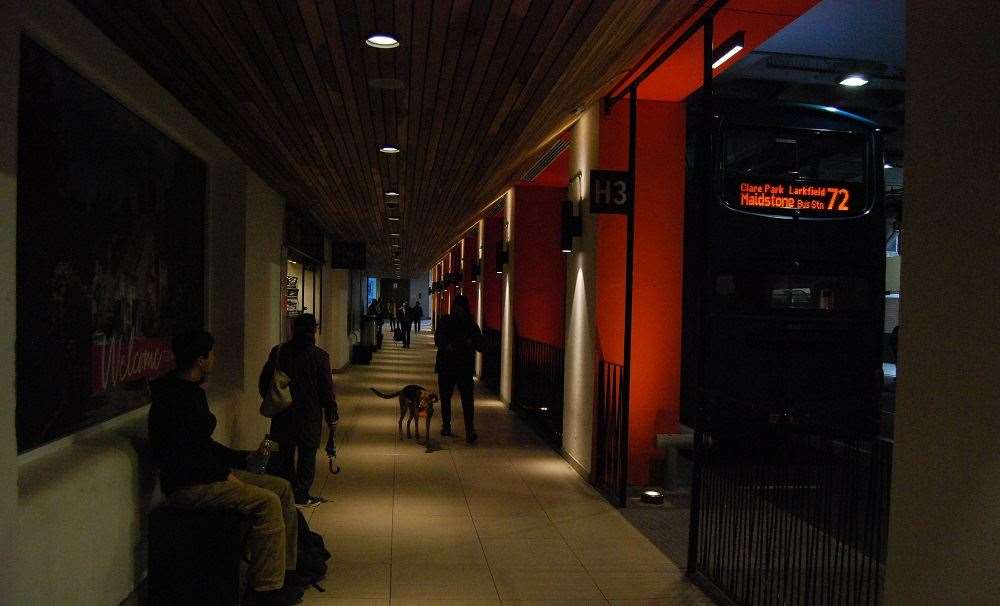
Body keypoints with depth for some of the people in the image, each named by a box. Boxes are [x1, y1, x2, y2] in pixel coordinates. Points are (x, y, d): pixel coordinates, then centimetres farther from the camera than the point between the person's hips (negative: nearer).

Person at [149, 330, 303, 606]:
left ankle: (285, 569, 11)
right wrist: (224, 474, -17)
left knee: (282, 487, 3)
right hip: (186, 486, -10)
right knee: (267, 502, -23)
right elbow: (183, 455, -24)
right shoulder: (175, 398, -18)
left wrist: (243, 458, 15)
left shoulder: (192, 391, 14)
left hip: (206, 473, 10)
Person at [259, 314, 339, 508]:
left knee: (285, 454, 15)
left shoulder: (278, 352, -1)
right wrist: (332, 417, 0)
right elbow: (326, 390, -9)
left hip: (283, 414, 4)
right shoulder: (319, 356, -12)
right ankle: (302, 496, 11)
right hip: (309, 415, -4)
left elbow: (263, 382, 5)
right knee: (307, 455, 7)